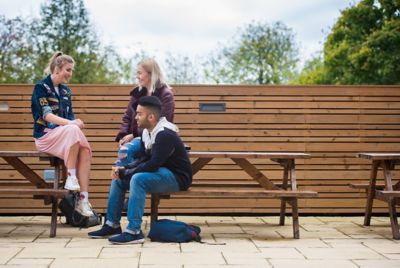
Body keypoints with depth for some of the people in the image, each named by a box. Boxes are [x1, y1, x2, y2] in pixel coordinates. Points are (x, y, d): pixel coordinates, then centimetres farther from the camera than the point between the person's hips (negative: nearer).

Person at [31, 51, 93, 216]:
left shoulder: (66, 91, 16)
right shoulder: (41, 88, -4)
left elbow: (70, 115, 13)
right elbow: (46, 115, -16)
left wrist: (75, 122, -11)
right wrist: (70, 123, -29)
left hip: (66, 136, 6)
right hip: (45, 135, -6)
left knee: (85, 151, -25)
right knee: (73, 130, -36)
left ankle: (83, 199, -29)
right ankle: (71, 177, -28)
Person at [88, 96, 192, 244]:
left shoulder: (165, 135, -23)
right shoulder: (146, 132, 5)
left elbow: (153, 165, -29)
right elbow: (142, 159, 8)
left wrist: (124, 173, -22)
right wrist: (123, 169, -11)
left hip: (177, 177, -10)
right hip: (161, 173, 10)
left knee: (138, 179, -32)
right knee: (118, 178, 6)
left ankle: (134, 232, -28)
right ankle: (112, 225, 11)